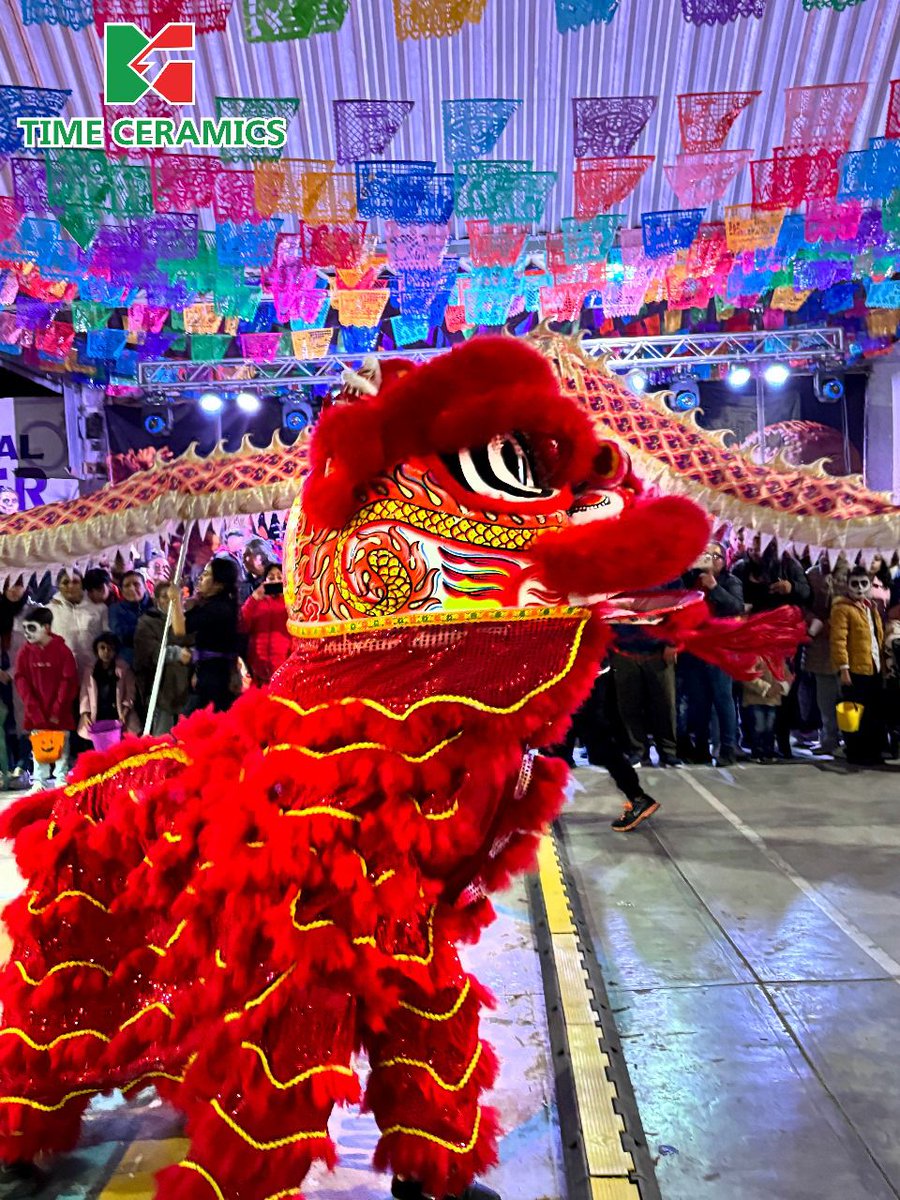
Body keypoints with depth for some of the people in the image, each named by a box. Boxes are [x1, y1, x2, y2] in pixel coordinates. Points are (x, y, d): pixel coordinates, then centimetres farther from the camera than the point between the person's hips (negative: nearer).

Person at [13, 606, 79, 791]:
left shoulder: (62, 650, -8)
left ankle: (62, 781, 15)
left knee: (62, 748, 5)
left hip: (60, 713, -2)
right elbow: (22, 681, -1)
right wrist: (34, 711, -9)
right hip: (36, 713, 2)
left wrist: (58, 710, -11)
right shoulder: (25, 652, 0)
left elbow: (69, 682, -8)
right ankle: (39, 781, 16)